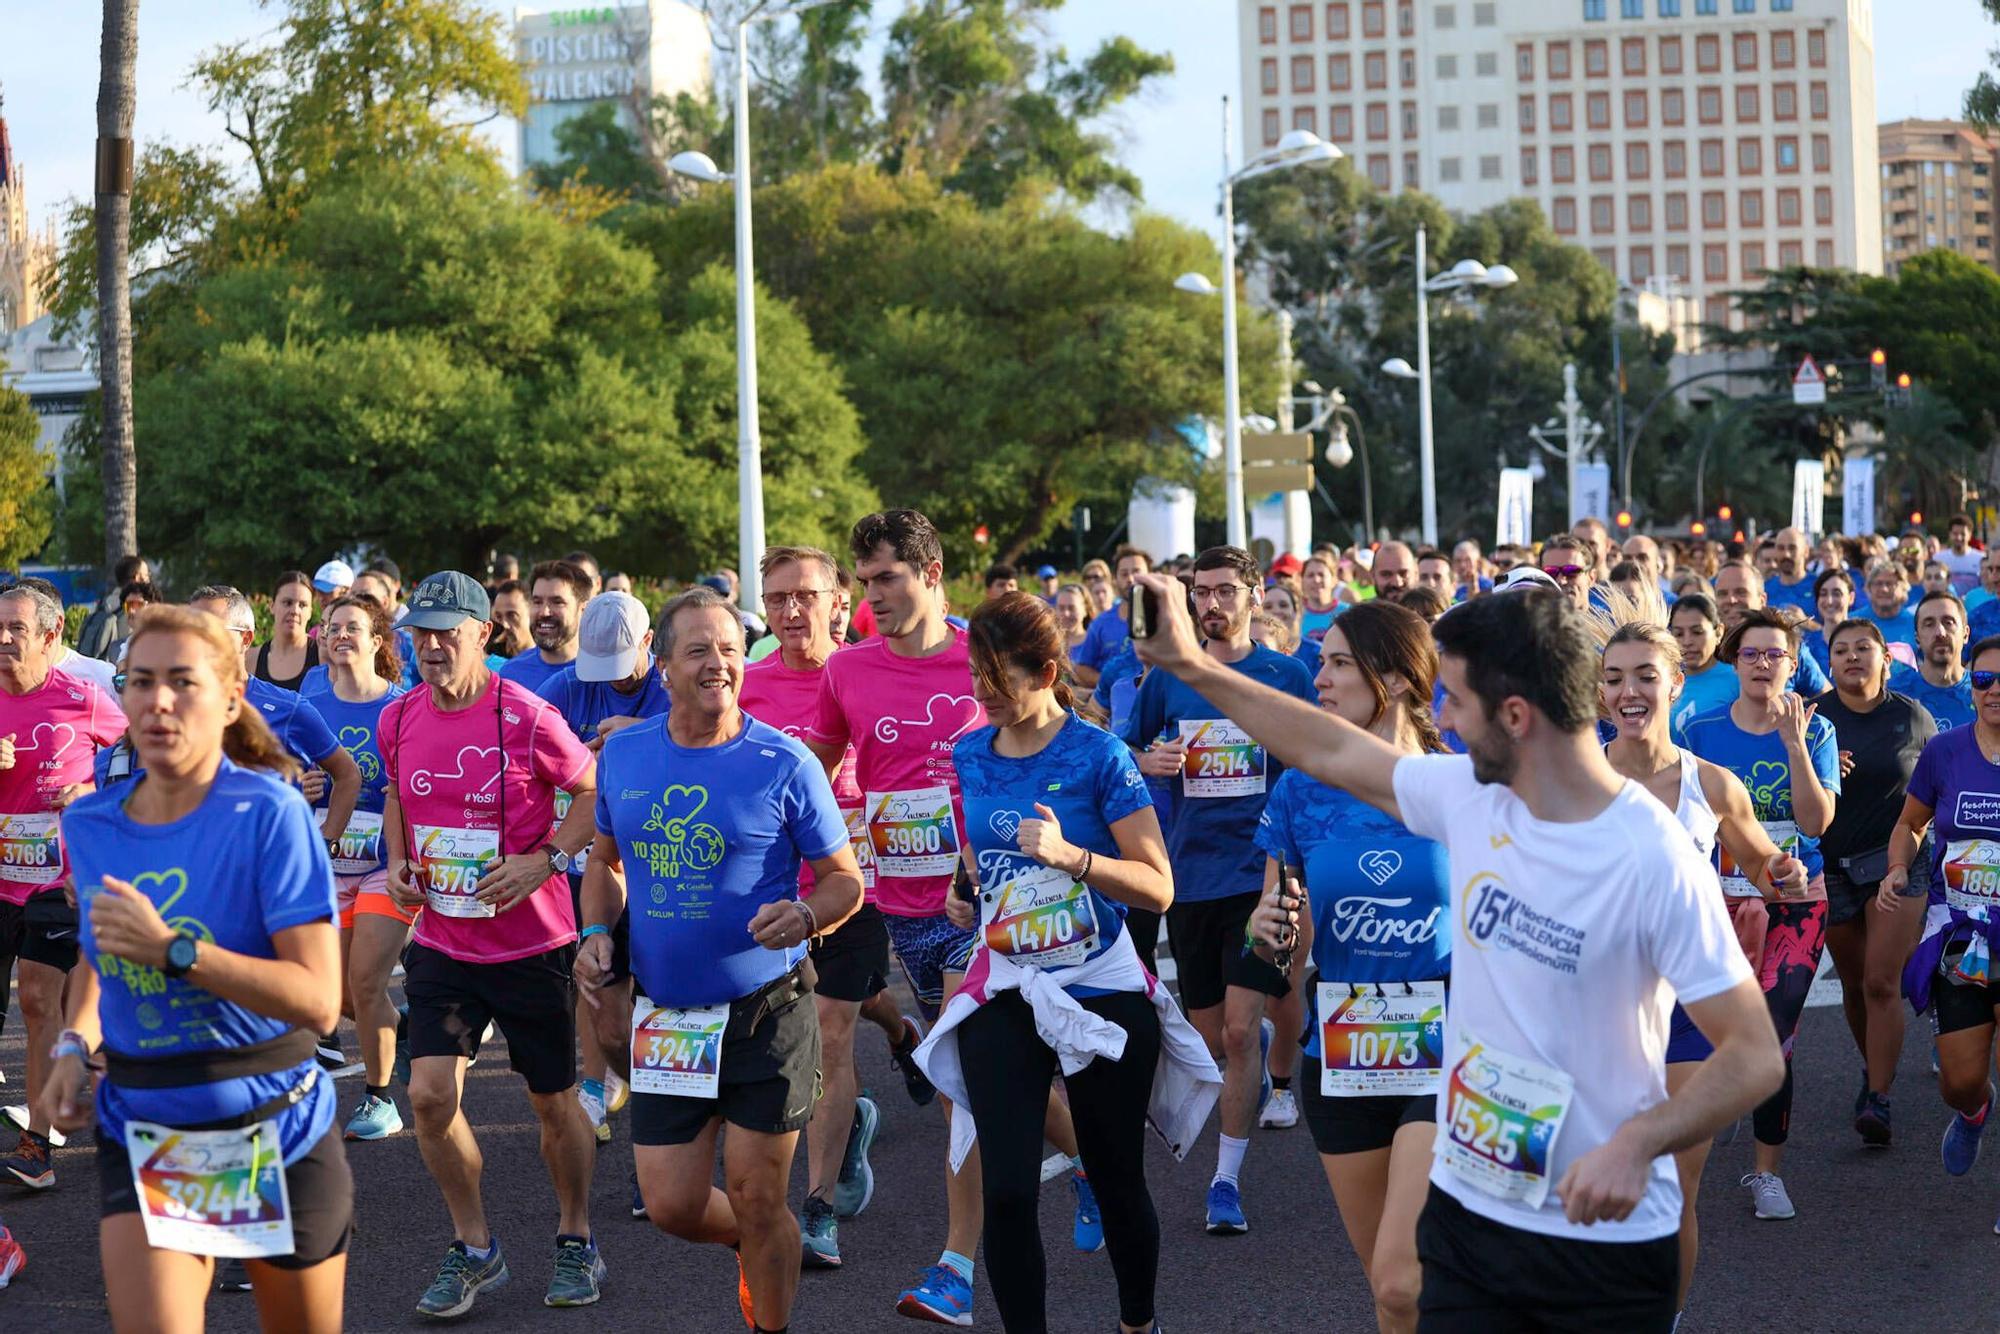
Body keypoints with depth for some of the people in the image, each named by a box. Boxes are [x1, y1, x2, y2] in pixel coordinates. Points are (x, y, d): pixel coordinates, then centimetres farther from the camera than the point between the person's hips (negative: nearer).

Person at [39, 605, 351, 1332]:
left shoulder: (267, 812, -15)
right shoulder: (90, 824, 1)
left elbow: (318, 1000, -22)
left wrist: (170, 950, -28)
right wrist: (76, 1044, 4)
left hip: (275, 1131, -3)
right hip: (142, 1134, 3)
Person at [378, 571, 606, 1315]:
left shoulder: (526, 717, -15)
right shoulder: (399, 721, 0)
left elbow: (594, 791, -4)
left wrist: (548, 859, -17)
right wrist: (398, 860, 2)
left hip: (532, 941, -3)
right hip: (441, 941, 3)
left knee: (553, 1104, 9)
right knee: (430, 1095, -9)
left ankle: (576, 1242, 30)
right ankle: (473, 1248, 10)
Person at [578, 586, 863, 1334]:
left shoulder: (784, 764, -10)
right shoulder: (622, 755, 2)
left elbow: (845, 880, -5)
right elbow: (604, 859, 17)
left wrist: (807, 916, -26)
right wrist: (597, 931, -2)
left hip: (767, 1014, -4)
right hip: (666, 1018, 4)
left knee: (756, 1201, 2)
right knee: (670, 1205, 6)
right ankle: (758, 1248, 39)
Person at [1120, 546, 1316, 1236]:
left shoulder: (1287, 675, 0)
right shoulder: (1168, 679, 6)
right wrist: (1150, 762, -8)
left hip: (1261, 870, -3)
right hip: (1191, 871, 3)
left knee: (1238, 1028, -13)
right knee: (1209, 1035, 11)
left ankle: (1227, 1178, -4)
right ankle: (1264, 1040, 48)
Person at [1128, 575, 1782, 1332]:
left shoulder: (1654, 860, -21)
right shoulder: (1469, 795, -2)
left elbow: (1755, 1056, -18)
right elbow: (1332, 752, 15)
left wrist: (1638, 1143, -33)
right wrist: (1193, 666, 20)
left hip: (1604, 1237, -5)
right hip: (1466, 1212, 5)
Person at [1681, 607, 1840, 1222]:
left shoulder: (1814, 731, 0)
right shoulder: (1702, 729, 2)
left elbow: (1816, 821, -11)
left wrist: (1793, 743, -18)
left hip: (1796, 901, -1)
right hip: (1721, 896, 1)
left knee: (1774, 1033, -11)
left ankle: (1768, 1171, 1)